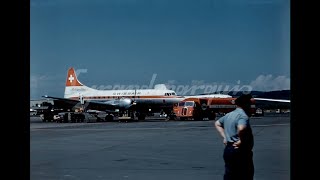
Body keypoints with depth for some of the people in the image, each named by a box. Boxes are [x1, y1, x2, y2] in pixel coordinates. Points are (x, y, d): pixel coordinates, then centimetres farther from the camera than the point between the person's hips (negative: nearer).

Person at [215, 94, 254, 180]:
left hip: (227, 149, 9)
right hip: (241, 151, -8)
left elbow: (217, 123, 28)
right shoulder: (243, 116, -16)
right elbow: (241, 128, -37)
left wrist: (225, 137, 18)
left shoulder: (228, 115, 13)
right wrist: (241, 141, -21)